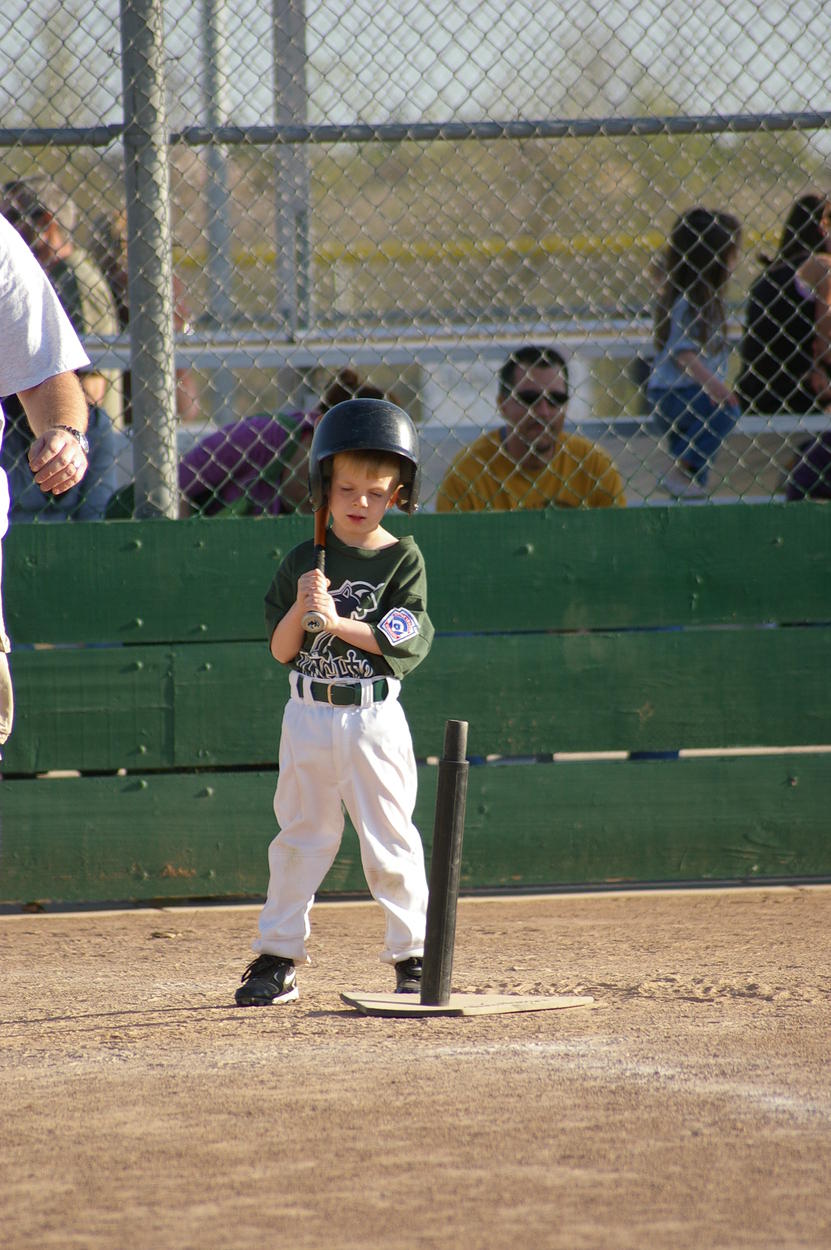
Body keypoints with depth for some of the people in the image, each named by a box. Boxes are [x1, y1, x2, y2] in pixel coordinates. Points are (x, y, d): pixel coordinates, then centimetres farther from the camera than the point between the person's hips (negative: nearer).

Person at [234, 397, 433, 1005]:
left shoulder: (403, 559, -2)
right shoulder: (303, 561, 5)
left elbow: (404, 642, -12)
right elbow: (280, 649, 3)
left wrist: (338, 620, -20)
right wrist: (301, 607, -14)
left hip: (373, 718, -2)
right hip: (308, 716, 3)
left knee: (390, 839, 0)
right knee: (300, 837, 7)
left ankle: (413, 955, 9)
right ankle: (277, 960, 12)